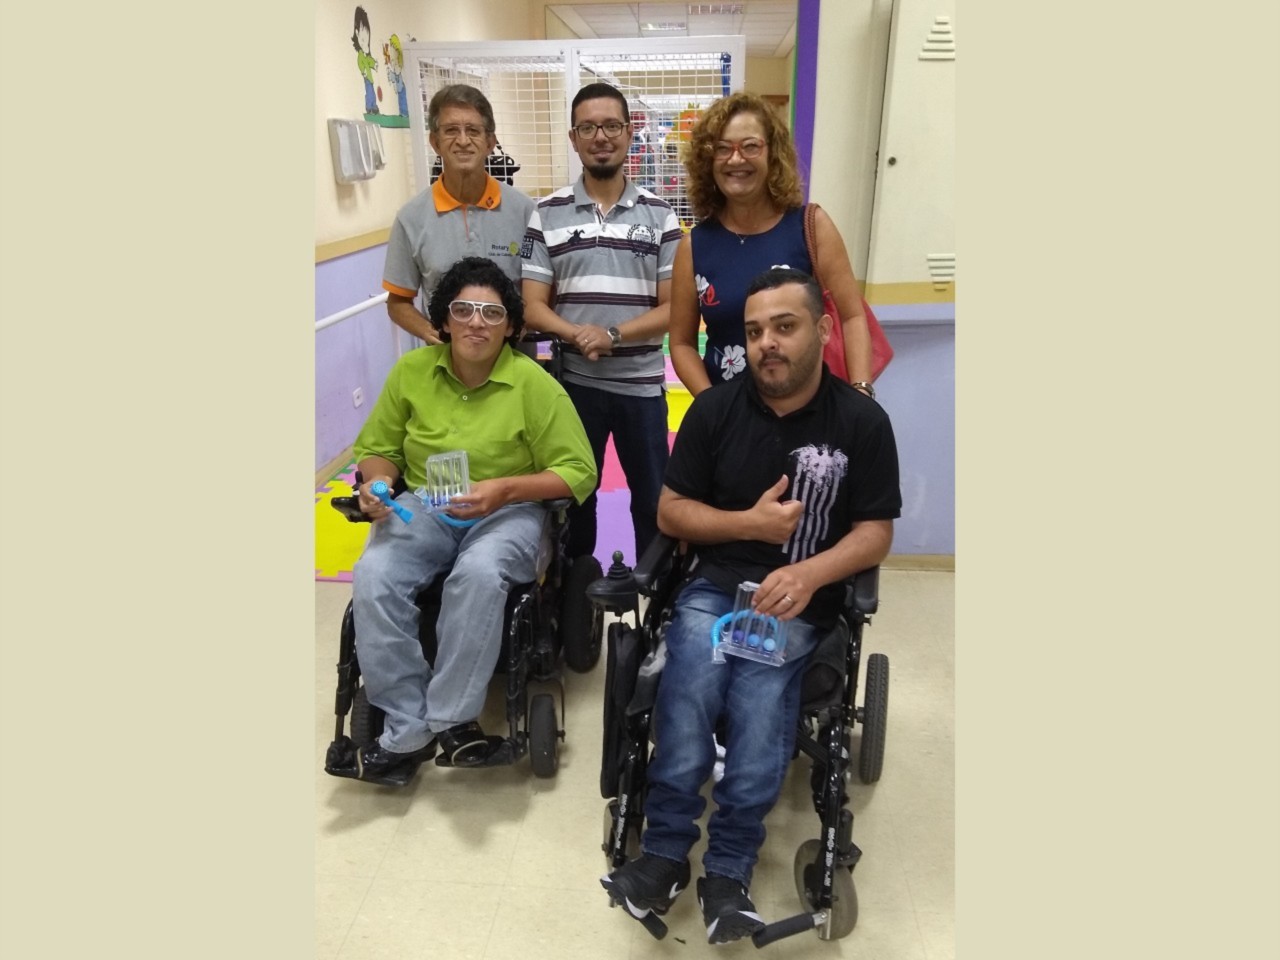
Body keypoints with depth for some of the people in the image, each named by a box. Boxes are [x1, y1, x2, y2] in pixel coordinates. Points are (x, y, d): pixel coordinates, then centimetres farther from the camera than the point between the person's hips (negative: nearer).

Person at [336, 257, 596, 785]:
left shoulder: (534, 384, -10)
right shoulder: (411, 370, 0)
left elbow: (579, 472, -9)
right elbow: (377, 448, 11)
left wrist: (504, 489, -23)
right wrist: (378, 483, -13)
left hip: (508, 511, -3)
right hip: (423, 507, 3)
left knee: (479, 574, -36)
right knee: (372, 578, -26)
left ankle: (450, 718, -16)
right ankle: (408, 730, -14)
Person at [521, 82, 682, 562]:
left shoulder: (658, 213, 0)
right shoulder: (547, 213, 0)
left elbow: (673, 307, -4)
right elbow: (533, 307, -3)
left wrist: (613, 334, -19)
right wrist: (578, 335, -22)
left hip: (641, 384, 0)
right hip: (573, 382, 0)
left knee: (653, 500, 10)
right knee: (574, 498, 14)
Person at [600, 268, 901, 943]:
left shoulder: (862, 421, 2)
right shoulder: (715, 410, 5)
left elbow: (876, 533, 0)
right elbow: (670, 512, 7)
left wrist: (808, 574, -18)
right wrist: (750, 523, -9)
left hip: (801, 598, -1)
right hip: (715, 584, 1)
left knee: (760, 688, -29)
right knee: (691, 676, -28)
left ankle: (728, 867, -17)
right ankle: (666, 849, -17)